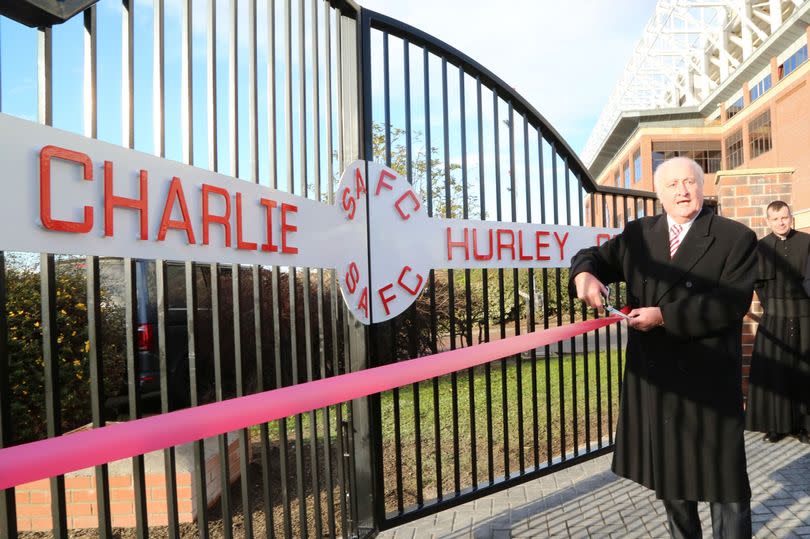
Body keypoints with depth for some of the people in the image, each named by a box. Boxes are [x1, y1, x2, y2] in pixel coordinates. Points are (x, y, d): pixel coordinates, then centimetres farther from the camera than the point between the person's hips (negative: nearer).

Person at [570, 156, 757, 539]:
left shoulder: (736, 237, -5)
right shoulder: (638, 234, 7)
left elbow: (732, 303, -14)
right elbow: (596, 257, 9)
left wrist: (665, 316, -20)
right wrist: (584, 274, -15)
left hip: (709, 380, -4)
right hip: (653, 378, 4)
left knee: (724, 477, 8)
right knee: (666, 473, 20)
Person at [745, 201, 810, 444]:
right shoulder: (762, 247, 3)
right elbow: (758, 283, 6)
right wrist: (770, 307, 0)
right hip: (774, 318, 0)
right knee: (773, 370, 0)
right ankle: (776, 425, 8)